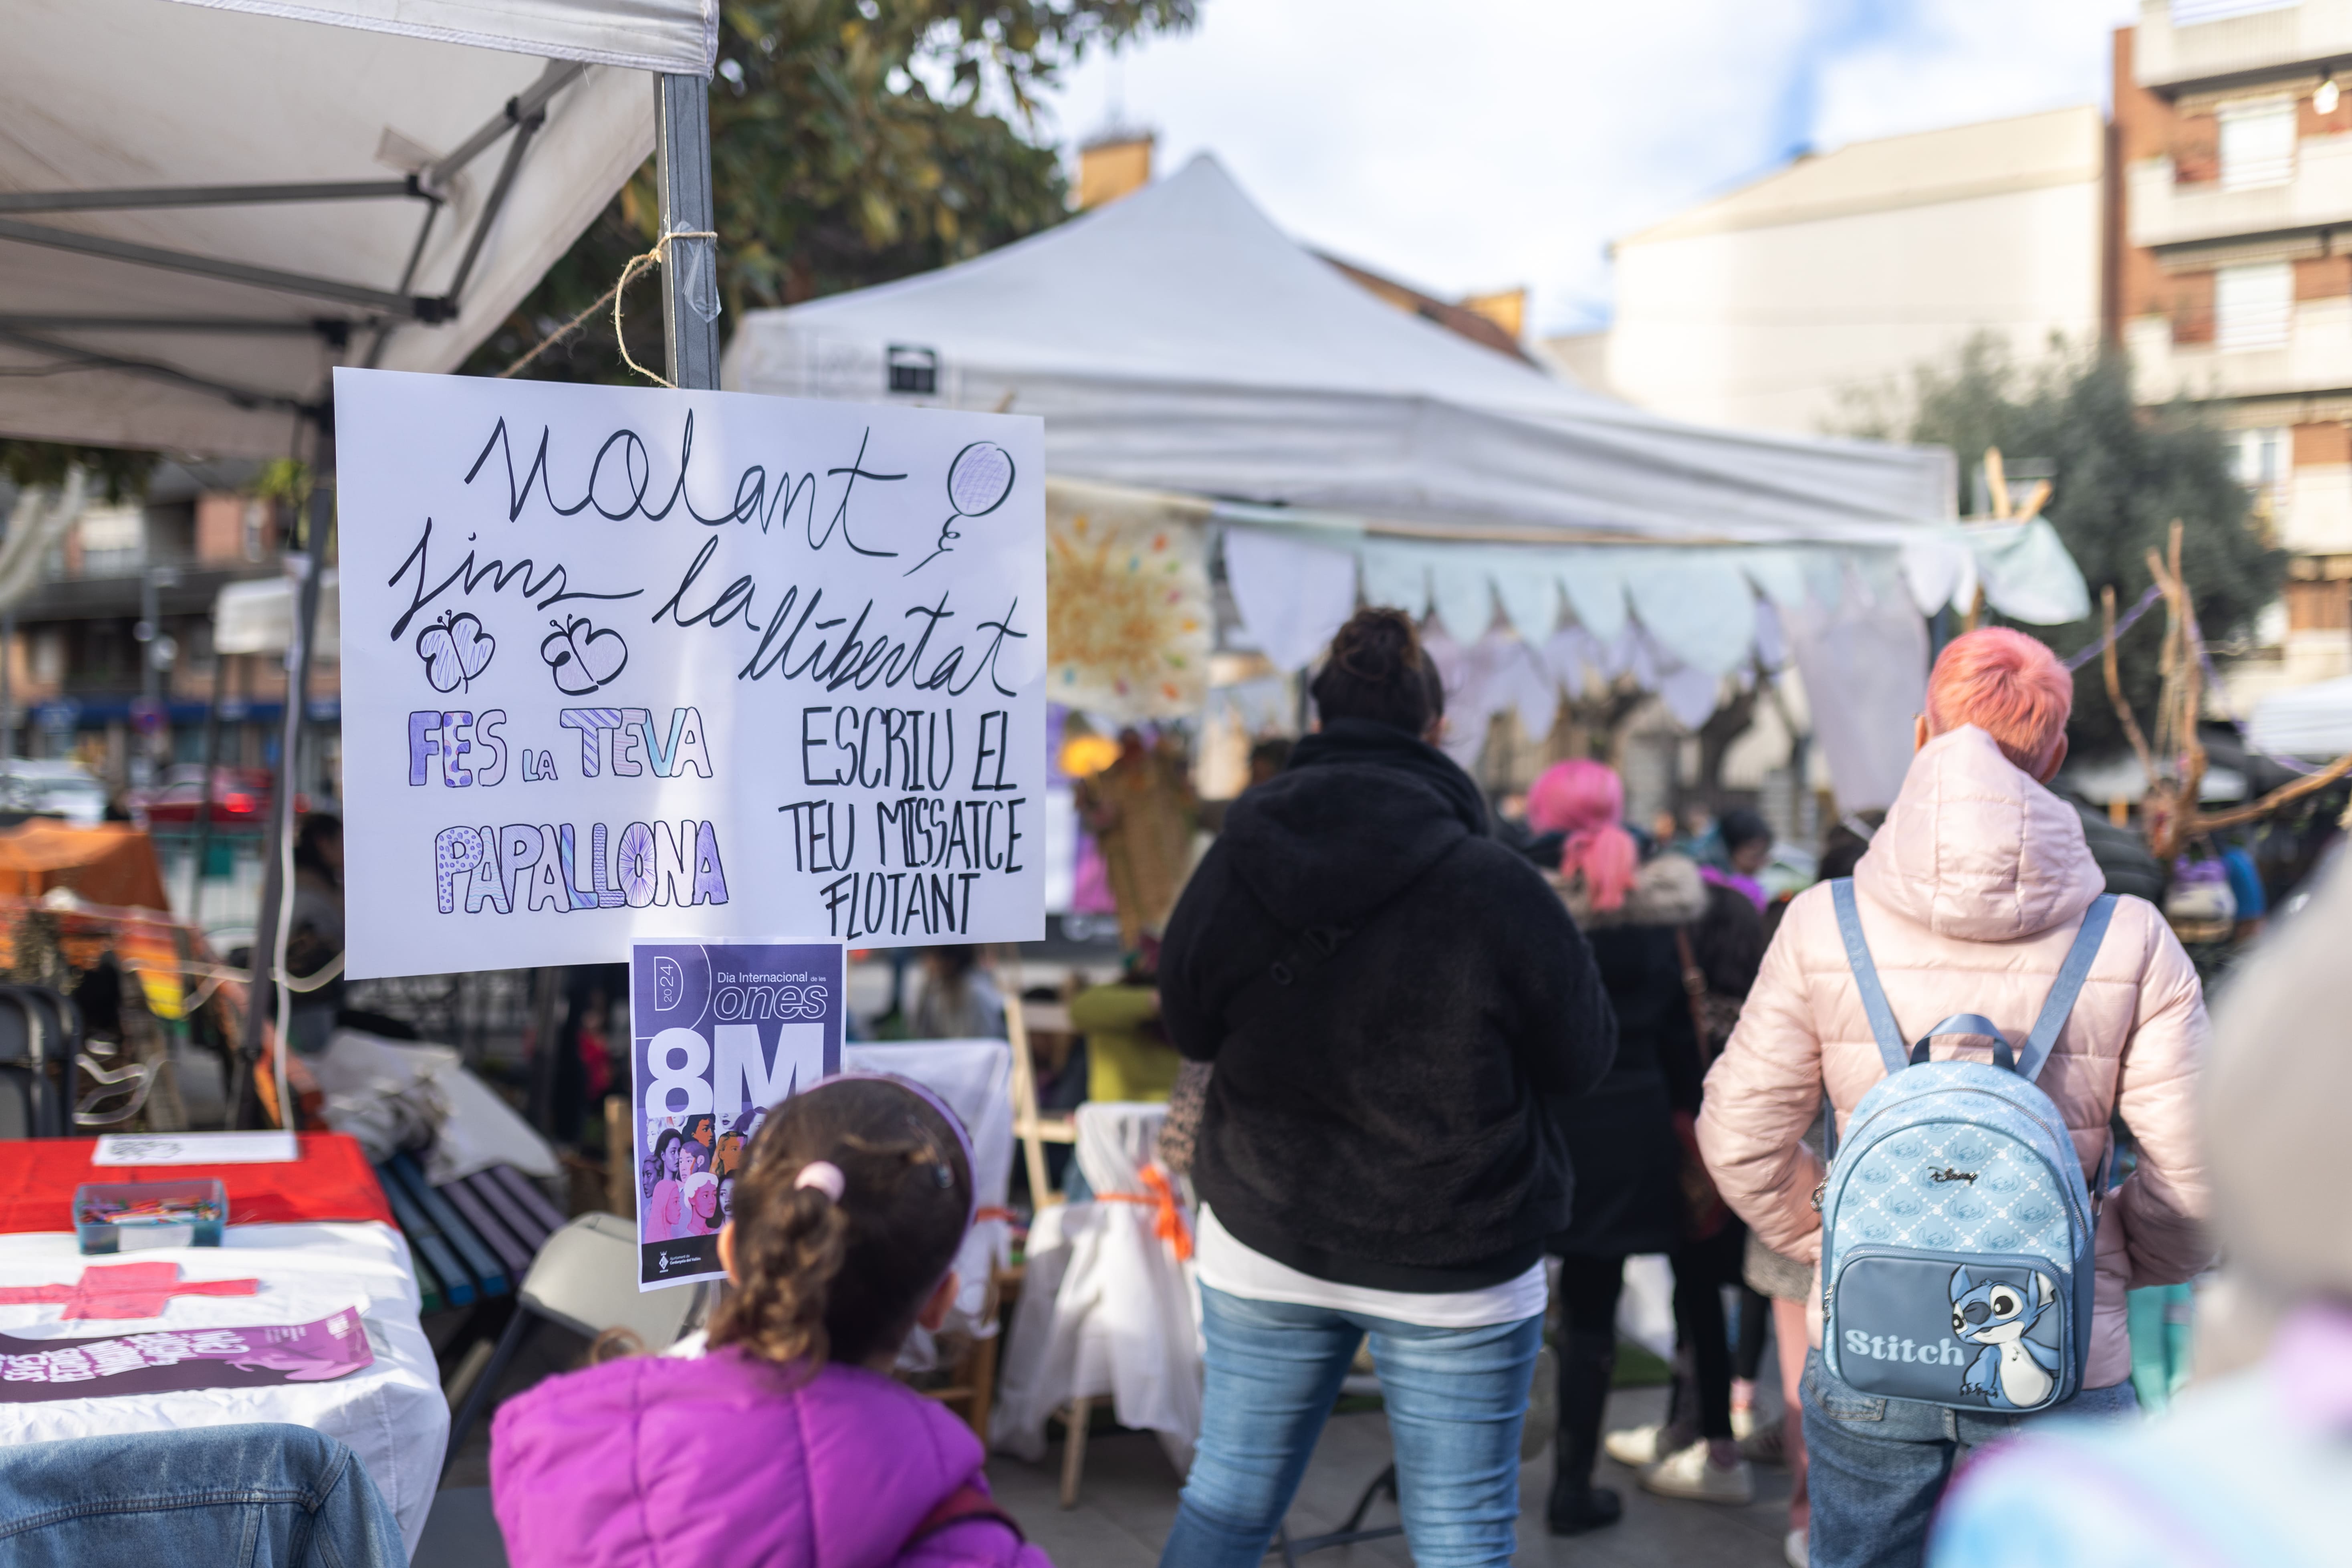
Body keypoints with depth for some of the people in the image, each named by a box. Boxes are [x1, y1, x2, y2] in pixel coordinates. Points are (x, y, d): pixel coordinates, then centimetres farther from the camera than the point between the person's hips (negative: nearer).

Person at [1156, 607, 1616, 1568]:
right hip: (1455, 1268, -3)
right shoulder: (1495, 888, -19)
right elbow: (1582, 1062, -7)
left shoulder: (1232, 866, -8)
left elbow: (1187, 1029, 8)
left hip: (1264, 1239, 4)